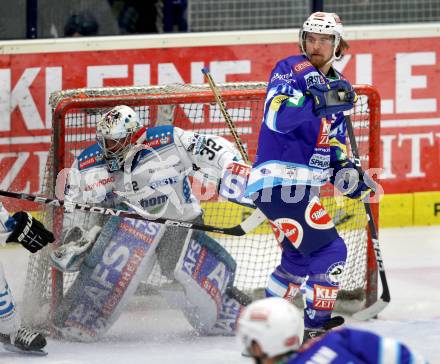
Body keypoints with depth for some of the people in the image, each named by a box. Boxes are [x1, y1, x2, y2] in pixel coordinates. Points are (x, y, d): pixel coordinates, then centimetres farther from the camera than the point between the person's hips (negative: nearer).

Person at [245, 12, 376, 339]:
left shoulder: (338, 87, 16)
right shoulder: (291, 70, -10)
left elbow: (334, 143, 21)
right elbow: (277, 118, -25)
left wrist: (345, 172, 3)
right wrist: (318, 101, -35)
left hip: (302, 186, 10)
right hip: (280, 182, -10)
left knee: (301, 258, 21)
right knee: (330, 251, -13)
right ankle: (316, 324, -9)